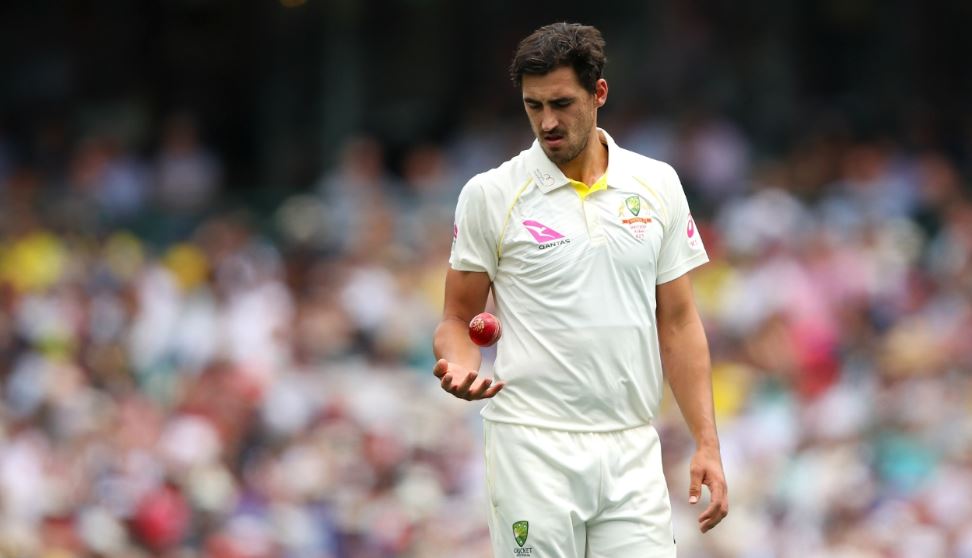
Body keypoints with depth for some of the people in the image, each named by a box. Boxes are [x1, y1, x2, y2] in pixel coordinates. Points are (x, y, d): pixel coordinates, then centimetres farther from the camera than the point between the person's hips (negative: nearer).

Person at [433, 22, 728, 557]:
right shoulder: (489, 195, -1)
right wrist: (460, 365, -18)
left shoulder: (658, 186, 7)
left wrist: (707, 444, 3)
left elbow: (678, 323, 10)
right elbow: (458, 318, 5)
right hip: (534, 448, -2)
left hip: (632, 452, 2)